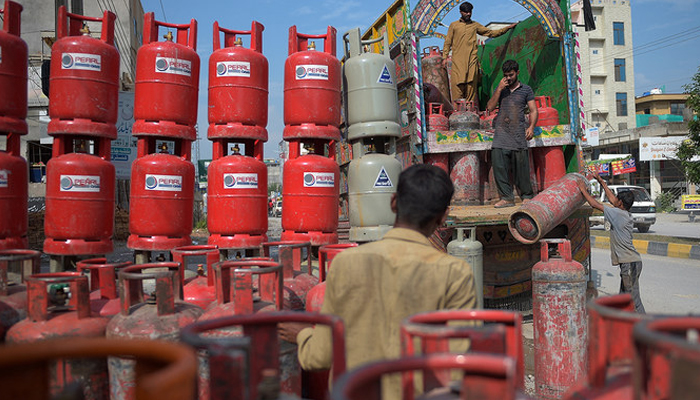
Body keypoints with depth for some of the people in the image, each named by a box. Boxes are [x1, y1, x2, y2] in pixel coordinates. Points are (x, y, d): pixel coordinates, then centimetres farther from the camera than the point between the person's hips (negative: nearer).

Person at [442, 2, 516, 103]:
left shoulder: (475, 25, 18)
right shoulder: (453, 25, 13)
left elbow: (491, 33, 21)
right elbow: (447, 42, 10)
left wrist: (507, 28, 16)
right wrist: (444, 57, -1)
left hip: (472, 60, 2)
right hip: (458, 61, -2)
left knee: (471, 86, -3)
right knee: (457, 86, -10)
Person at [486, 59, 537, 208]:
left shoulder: (526, 90, 11)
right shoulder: (500, 89, 18)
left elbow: (533, 110, 8)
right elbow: (490, 107, 7)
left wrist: (531, 127, -8)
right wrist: (499, 89, -1)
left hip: (518, 133, -2)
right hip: (501, 132, 2)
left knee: (521, 166, -2)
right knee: (498, 164, -9)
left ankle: (527, 196, 11)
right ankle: (506, 197, -4)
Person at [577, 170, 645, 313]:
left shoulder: (618, 214, -13)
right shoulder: (625, 214, 12)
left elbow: (595, 204, -8)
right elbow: (611, 198, 24)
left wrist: (584, 190, 5)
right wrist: (600, 180, 29)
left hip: (630, 263, -10)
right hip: (628, 262, 10)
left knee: (633, 298, -6)